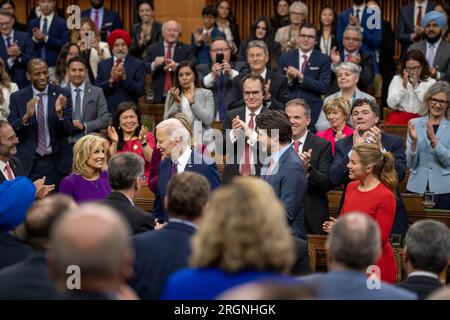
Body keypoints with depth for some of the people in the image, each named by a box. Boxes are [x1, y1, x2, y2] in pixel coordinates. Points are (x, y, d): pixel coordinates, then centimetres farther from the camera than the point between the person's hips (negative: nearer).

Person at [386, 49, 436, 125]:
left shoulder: (430, 82, 5)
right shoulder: (397, 79, 8)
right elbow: (391, 104, -2)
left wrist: (416, 86, -14)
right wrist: (404, 86, -12)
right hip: (399, 115, 0)